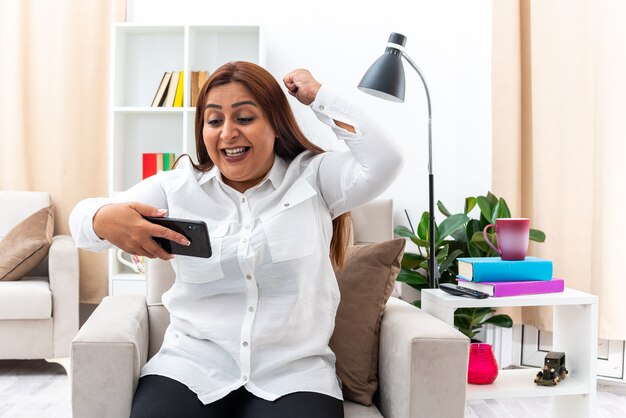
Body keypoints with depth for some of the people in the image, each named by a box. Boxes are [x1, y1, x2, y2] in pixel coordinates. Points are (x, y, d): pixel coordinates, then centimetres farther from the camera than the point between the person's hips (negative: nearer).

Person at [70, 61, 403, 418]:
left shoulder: (313, 178, 4)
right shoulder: (177, 187, 7)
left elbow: (384, 161, -10)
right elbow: (83, 217, 3)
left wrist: (318, 96, -2)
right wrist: (105, 220, -23)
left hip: (293, 373, -1)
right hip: (191, 366, 1)